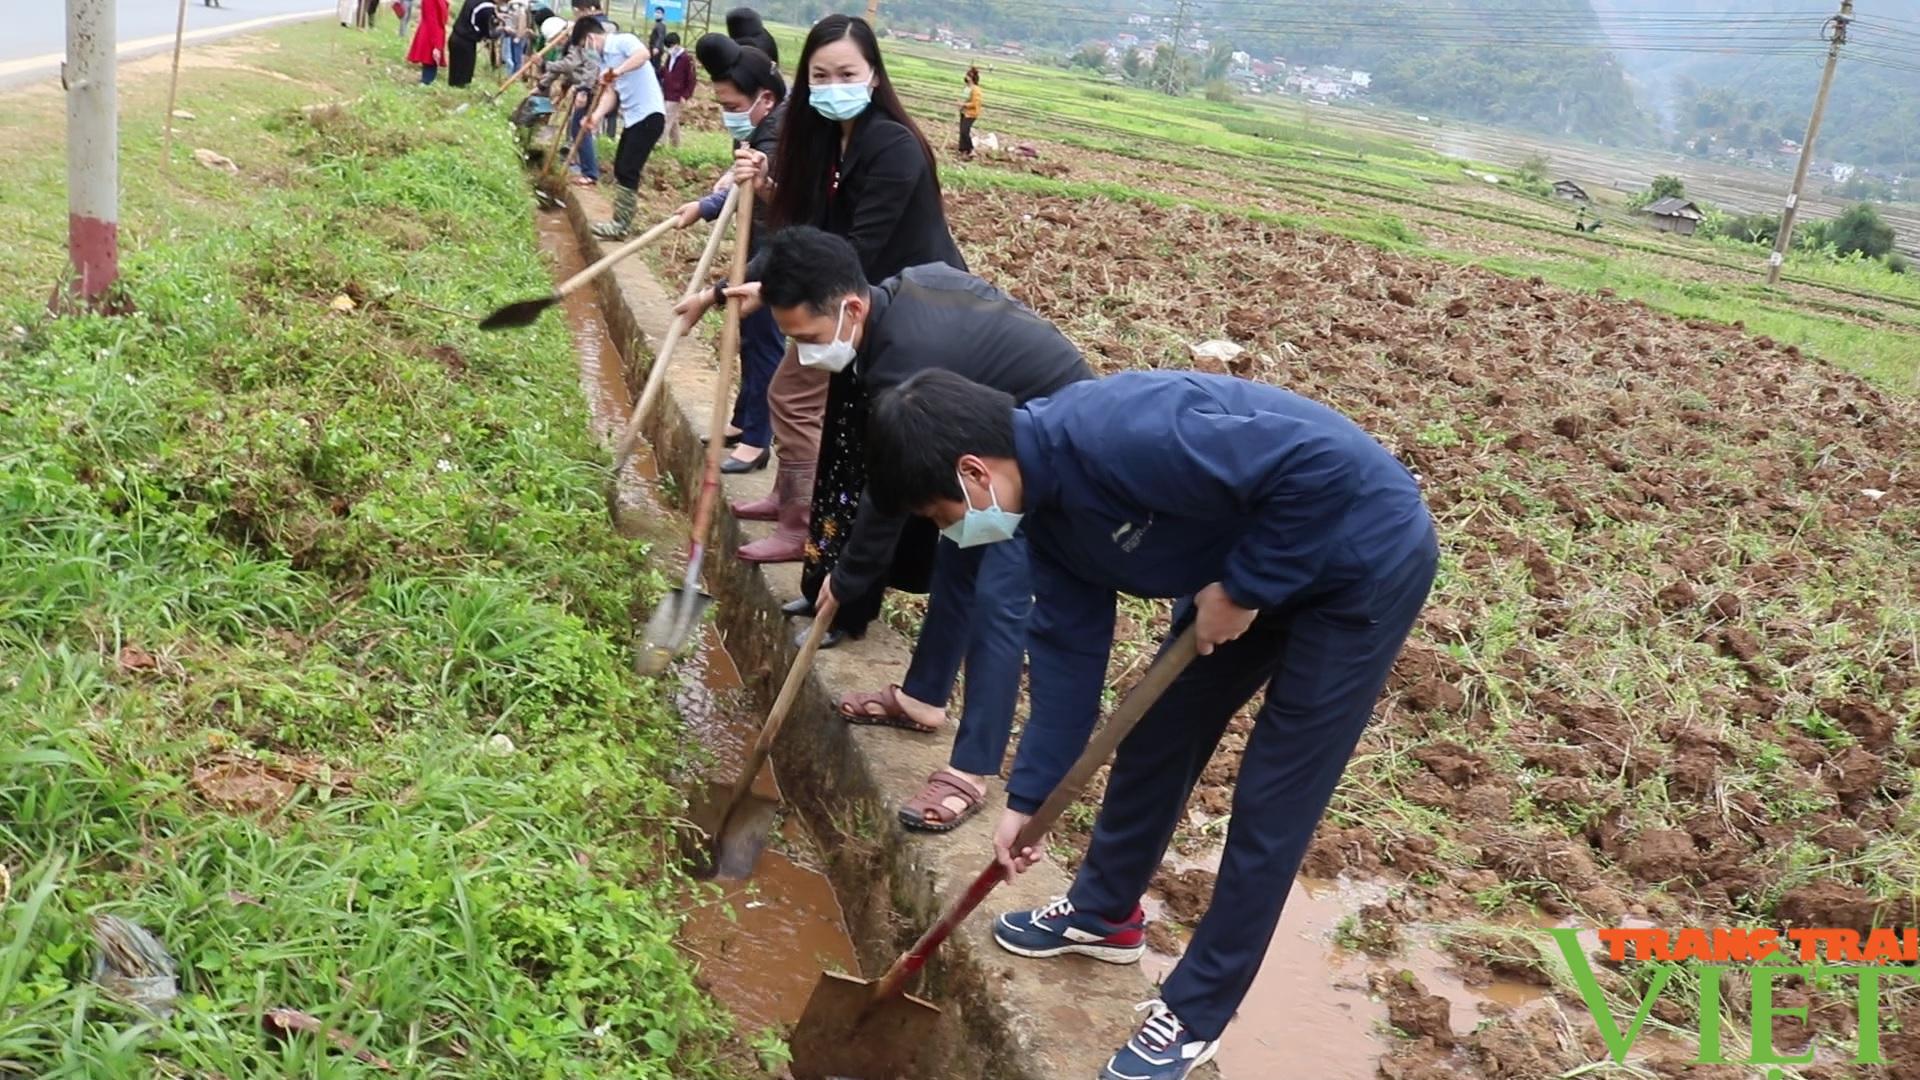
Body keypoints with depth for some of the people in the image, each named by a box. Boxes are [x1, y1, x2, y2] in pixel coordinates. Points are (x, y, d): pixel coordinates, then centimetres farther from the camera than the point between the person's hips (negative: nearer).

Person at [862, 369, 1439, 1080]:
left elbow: (1323, 462, -35)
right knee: (1157, 731, 16)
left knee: (1272, 799, -1)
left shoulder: (1116, 437, -35)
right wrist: (1026, 797, 3)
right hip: (1249, 565, 9)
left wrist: (1244, 588, -24)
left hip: (1367, 557, -9)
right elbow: (1068, 648, 2)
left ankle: (1195, 1015, 14)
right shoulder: (1046, 505, -5)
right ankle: (1104, 912, 38)